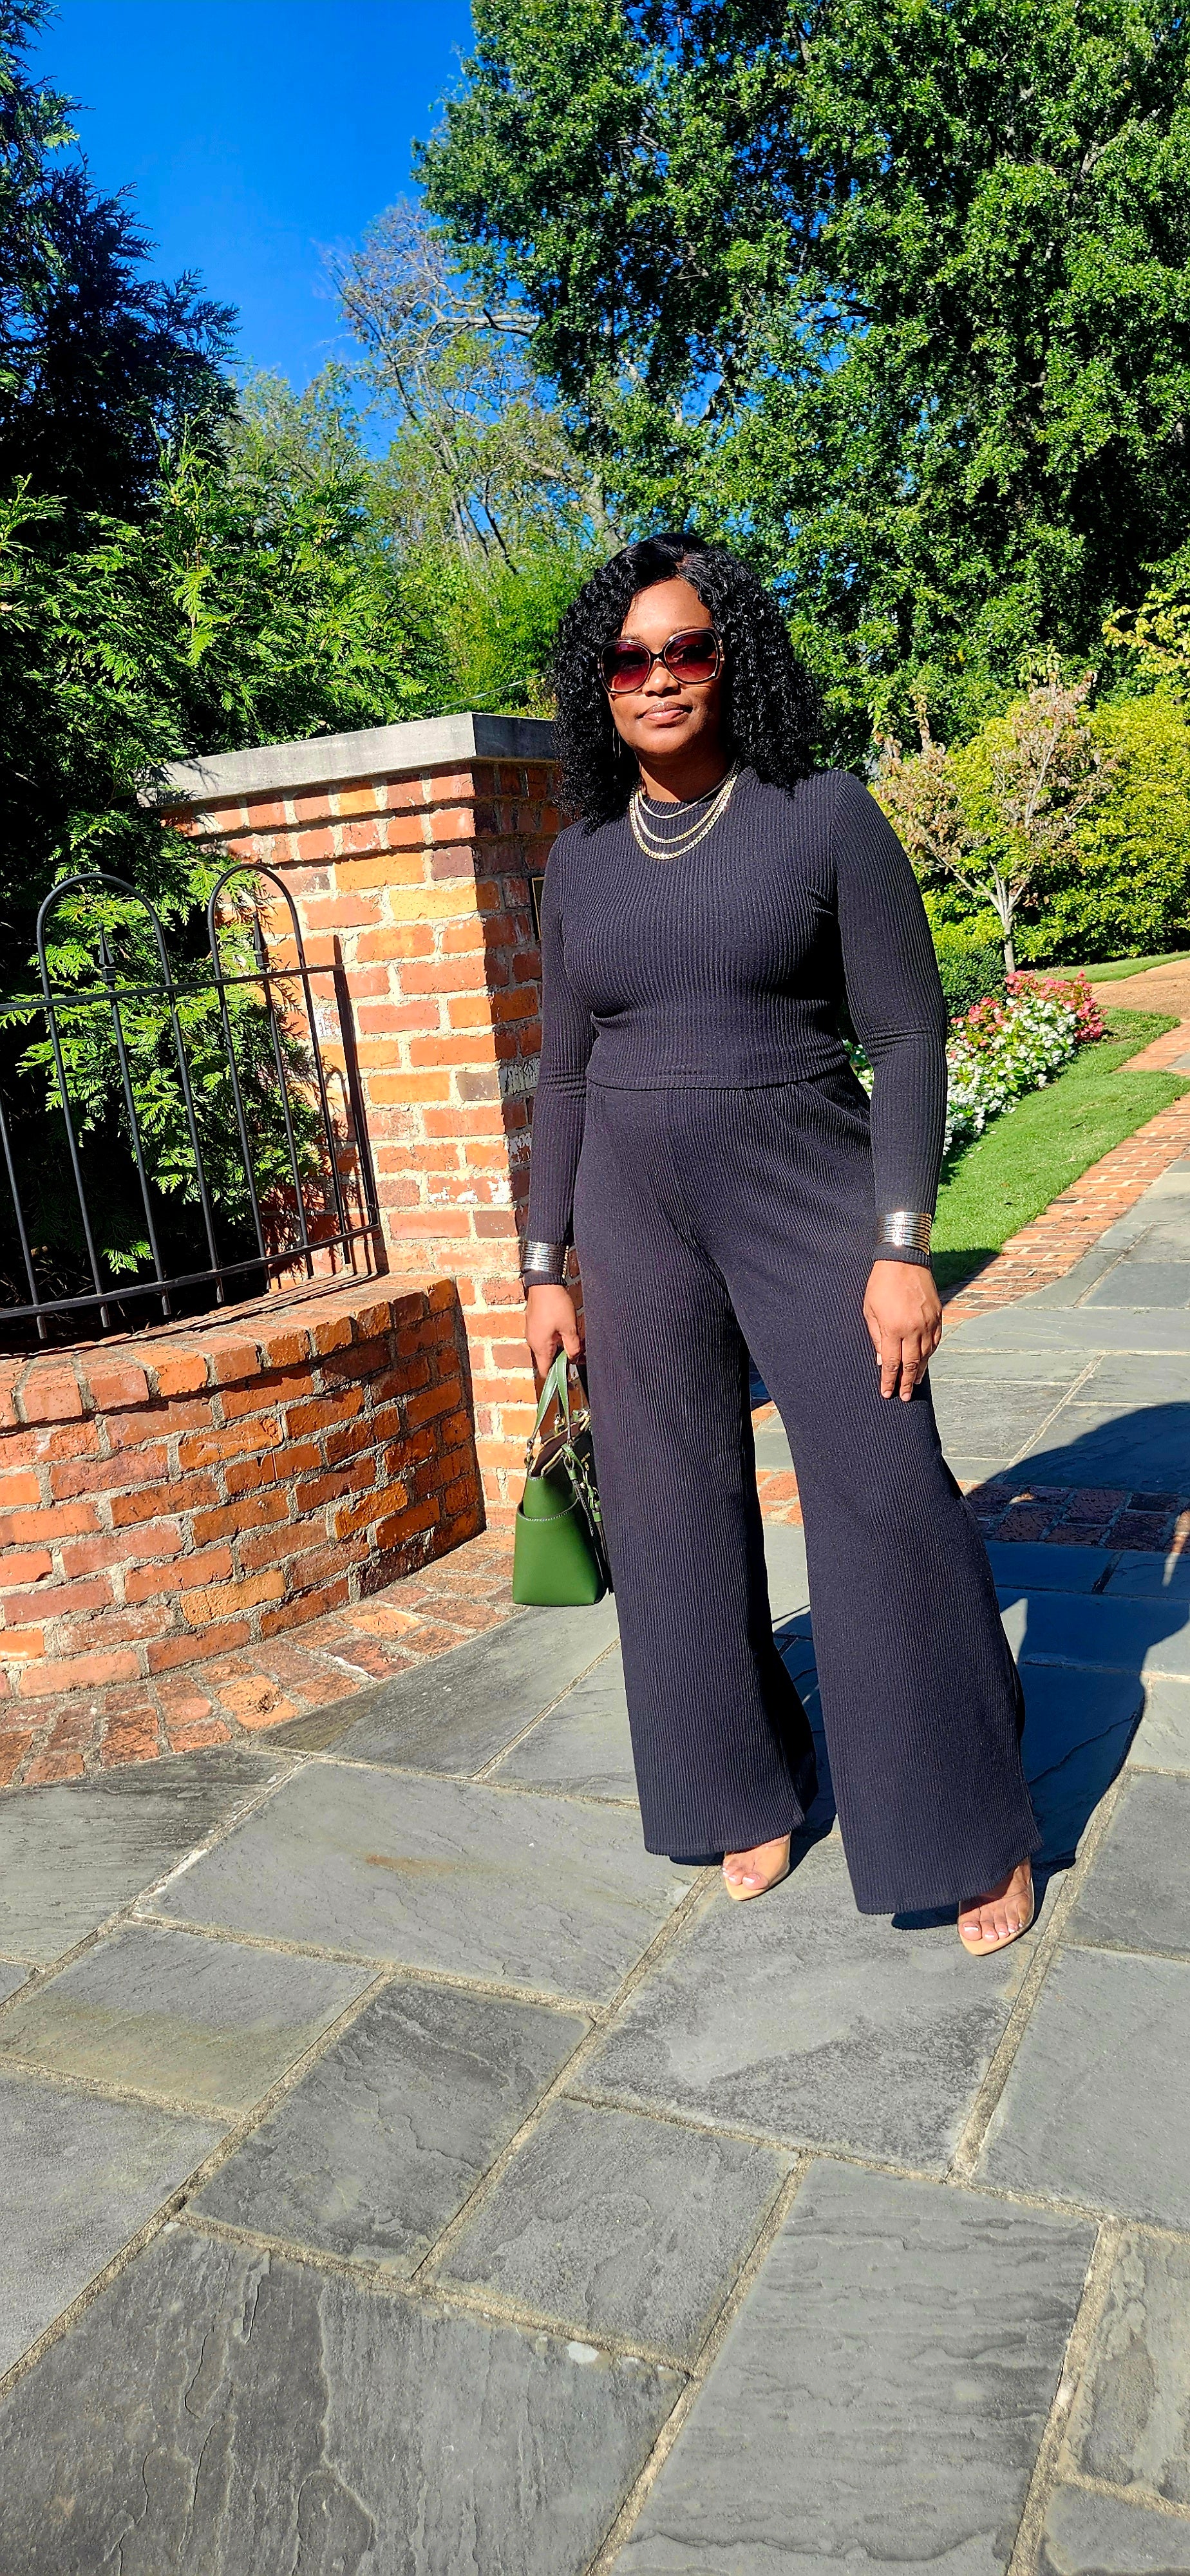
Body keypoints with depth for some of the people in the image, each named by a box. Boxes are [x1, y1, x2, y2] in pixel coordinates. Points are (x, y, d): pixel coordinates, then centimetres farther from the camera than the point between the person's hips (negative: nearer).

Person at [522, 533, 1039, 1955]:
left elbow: (908, 1035, -7)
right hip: (637, 1213, 4)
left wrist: (904, 1246, -15)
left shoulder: (823, 814, -4)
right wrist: (546, 1264, 8)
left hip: (808, 1195, -3)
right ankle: (752, 1787, 27)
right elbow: (564, 1073, 11)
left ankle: (973, 1827, 15)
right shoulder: (582, 858, 7)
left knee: (887, 1500, -4)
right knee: (680, 1509, 7)